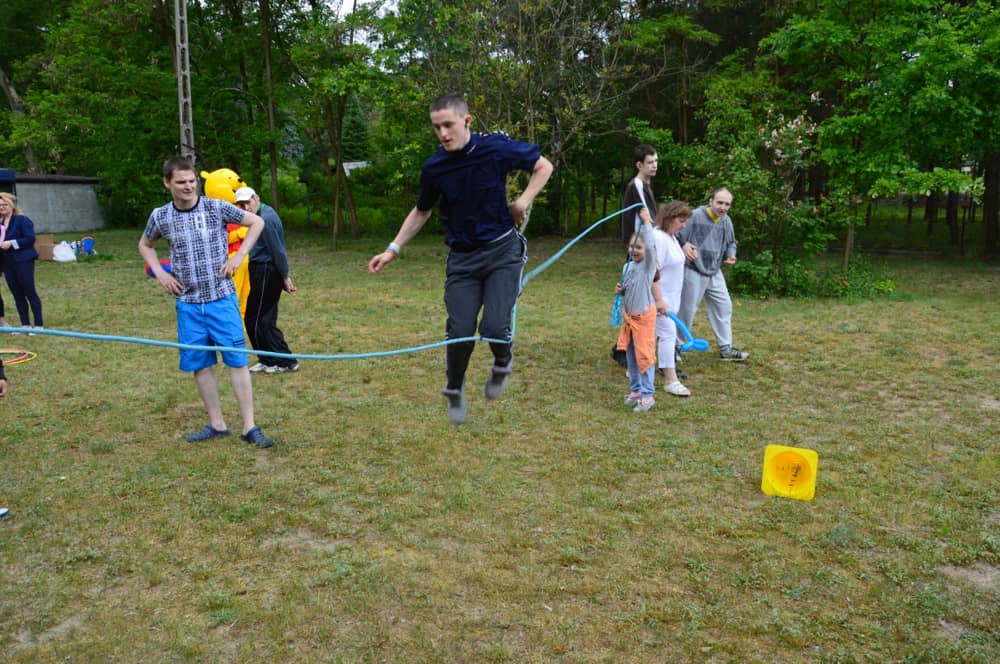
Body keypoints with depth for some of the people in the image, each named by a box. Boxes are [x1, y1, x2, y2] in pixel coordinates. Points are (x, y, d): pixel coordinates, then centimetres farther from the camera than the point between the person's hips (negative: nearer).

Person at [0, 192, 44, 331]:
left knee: (30, 293, -4)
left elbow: (30, 238, -15)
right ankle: (25, 324, 16)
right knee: (17, 295, 9)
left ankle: (39, 325, 1)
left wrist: (11, 243, -19)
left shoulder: (22, 220, -8)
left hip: (23, 261, -7)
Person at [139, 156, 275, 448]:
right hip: (188, 303, 3)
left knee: (237, 360, -5)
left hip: (221, 298, -3)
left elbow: (257, 222, 3)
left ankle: (250, 427, 0)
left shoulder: (216, 207, -7)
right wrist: (160, 273, 5)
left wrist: (239, 256, -5)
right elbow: (145, 245, 20)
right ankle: (216, 424, 19)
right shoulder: (161, 216, 1)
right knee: (199, 364, 7)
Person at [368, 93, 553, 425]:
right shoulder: (434, 167, -6)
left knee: (493, 327, -16)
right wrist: (393, 249, 6)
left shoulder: (497, 148, -13)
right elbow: (421, 212, 12)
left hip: (502, 250, -2)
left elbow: (544, 166, 3)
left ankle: (502, 363, 22)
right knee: (460, 332, -6)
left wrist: (524, 200, -11)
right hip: (462, 257, 2)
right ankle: (454, 389, 24)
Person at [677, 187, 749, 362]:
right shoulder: (695, 216, -15)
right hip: (694, 272, -6)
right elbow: (676, 236, -10)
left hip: (714, 273, 6)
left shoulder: (727, 221, 4)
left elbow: (731, 243, 21)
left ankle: (726, 348, 17)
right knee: (687, 310, 2)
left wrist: (731, 254, 1)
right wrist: (684, 245, -27)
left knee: (724, 307, 8)